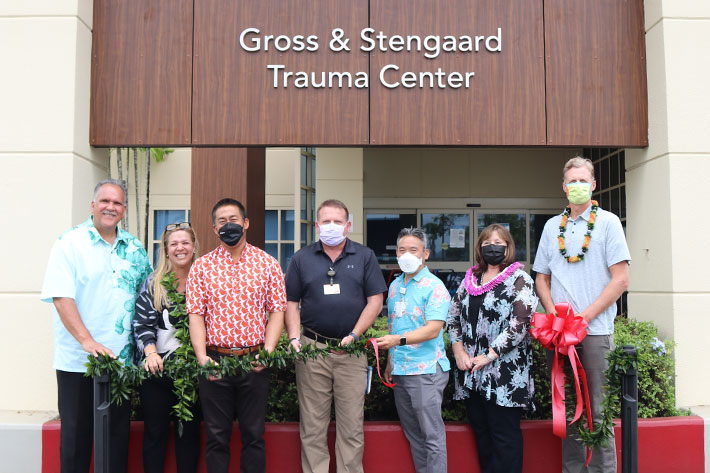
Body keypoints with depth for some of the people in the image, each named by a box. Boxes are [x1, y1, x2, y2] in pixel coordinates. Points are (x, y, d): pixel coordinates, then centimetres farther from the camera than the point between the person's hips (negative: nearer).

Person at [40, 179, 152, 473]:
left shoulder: (134, 248, 9)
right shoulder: (69, 244, -5)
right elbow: (61, 297, -14)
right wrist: (88, 341, -24)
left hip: (122, 358, 4)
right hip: (77, 361, -4)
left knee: (118, 433, 11)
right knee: (76, 435, 6)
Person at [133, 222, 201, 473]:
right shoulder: (153, 283, 4)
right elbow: (141, 324, -2)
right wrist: (150, 352, -17)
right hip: (157, 367, 0)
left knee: (189, 432, 8)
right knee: (155, 432, 7)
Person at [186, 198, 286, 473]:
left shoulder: (268, 264, 4)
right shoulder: (202, 266, 5)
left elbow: (277, 311, 2)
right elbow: (196, 314, 0)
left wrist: (267, 352, -10)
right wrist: (202, 356, -12)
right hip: (215, 361, 0)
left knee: (254, 434, 8)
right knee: (216, 435, 8)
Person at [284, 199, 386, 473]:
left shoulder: (364, 257, 7)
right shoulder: (301, 258, 9)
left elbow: (375, 301, 2)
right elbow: (291, 303, 8)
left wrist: (355, 335, -8)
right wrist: (294, 338, -7)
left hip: (351, 350, -1)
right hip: (312, 348, 1)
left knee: (351, 424, 4)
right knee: (312, 424, 6)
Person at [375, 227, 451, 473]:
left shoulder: (434, 287, -10)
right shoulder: (394, 286, 13)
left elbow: (433, 330, -19)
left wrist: (399, 340, -29)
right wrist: (390, 362, 16)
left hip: (426, 371, -7)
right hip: (400, 370, 7)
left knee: (432, 434, -3)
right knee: (413, 434, 14)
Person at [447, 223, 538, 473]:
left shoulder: (519, 280, -4)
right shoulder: (470, 279, 14)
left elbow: (520, 323, -15)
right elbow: (453, 315, 15)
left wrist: (489, 356, -15)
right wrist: (458, 350, 1)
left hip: (504, 374, -6)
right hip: (471, 373, 6)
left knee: (504, 435, 0)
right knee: (481, 431, 13)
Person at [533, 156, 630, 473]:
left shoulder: (607, 222, 2)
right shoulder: (552, 226, 13)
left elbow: (621, 280, -5)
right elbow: (542, 277, 16)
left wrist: (584, 316, -12)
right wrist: (553, 313, -2)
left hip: (596, 330, -4)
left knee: (598, 410, -1)